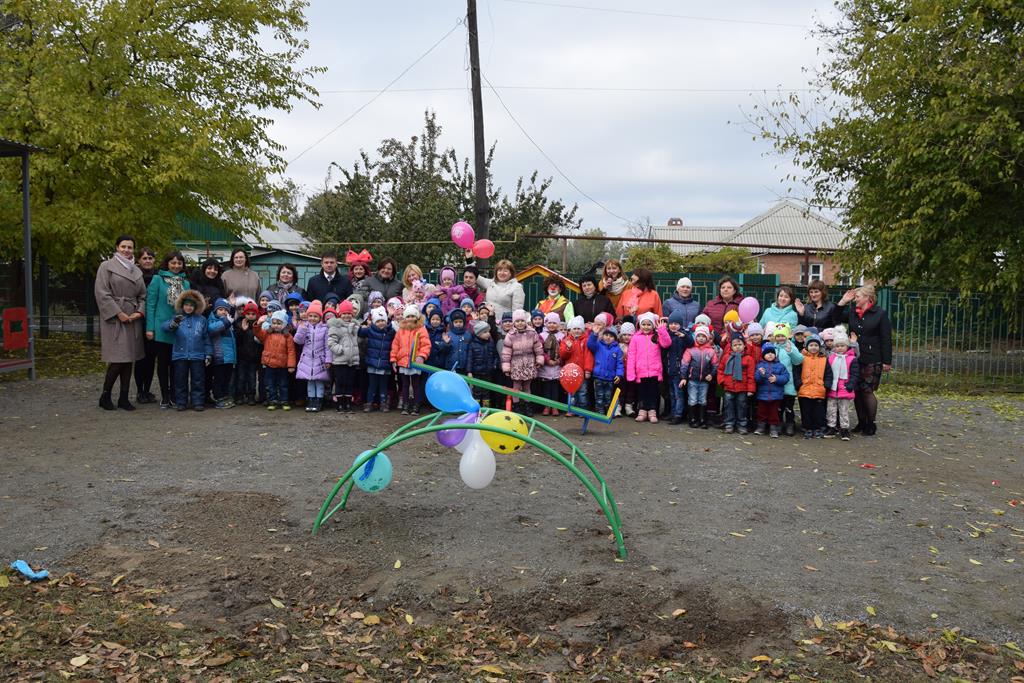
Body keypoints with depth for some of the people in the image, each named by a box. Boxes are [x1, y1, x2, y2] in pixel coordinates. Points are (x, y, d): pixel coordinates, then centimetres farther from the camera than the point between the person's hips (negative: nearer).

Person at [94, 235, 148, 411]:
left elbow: (142, 295, 17)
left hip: (133, 319, 5)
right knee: (117, 360, -10)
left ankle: (124, 398, 12)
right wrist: (118, 314, -13)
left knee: (129, 360, 6)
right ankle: (105, 396, 4)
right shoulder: (107, 266, -1)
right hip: (114, 318, -5)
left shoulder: (136, 270, 15)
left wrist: (140, 312, -2)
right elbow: (102, 293, -8)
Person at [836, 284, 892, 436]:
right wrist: (843, 301, 5)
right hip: (855, 359, 5)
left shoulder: (880, 314, -5)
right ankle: (861, 422, 20)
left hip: (872, 361, -5)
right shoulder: (852, 311, 9)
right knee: (857, 391, 7)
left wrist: (887, 361, -8)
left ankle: (871, 424, 12)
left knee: (867, 391, -2)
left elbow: (886, 339, -6)